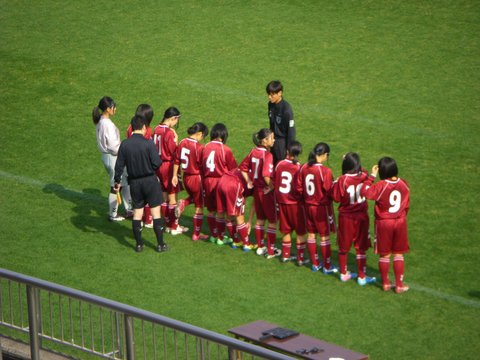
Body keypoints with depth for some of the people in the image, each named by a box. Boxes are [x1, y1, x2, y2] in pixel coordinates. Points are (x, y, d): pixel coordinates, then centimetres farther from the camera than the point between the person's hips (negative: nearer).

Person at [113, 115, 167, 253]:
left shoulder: (124, 144, -5)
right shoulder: (148, 144, -16)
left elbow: (119, 165, -1)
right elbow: (157, 163, -16)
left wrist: (117, 181, 11)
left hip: (134, 182, 3)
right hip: (150, 181, -3)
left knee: (137, 212, 13)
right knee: (155, 211, 5)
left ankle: (139, 244, 16)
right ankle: (160, 244, 7)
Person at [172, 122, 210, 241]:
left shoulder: (182, 143, -1)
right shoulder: (199, 147, -21)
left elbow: (176, 161, 6)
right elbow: (202, 166, -17)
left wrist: (175, 175, 16)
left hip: (186, 177, 6)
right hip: (197, 178, -6)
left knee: (194, 197, 33)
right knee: (199, 207, 9)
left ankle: (183, 203, 2)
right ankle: (196, 234, 16)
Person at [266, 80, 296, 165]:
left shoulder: (286, 109, -24)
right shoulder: (271, 105, -1)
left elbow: (291, 129, -19)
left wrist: (289, 148, -16)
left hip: (283, 141, -7)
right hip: (273, 140, 7)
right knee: (273, 164, 16)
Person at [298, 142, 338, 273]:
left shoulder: (303, 168, -5)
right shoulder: (325, 171, -22)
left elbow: (299, 187, 1)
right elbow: (329, 191, -18)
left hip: (308, 205, 5)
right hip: (322, 207, -5)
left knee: (311, 234, 15)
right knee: (325, 236, 6)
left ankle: (315, 264, 25)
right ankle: (327, 266, 13)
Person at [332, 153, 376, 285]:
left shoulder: (342, 180, -19)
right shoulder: (364, 177, -11)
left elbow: (336, 198, -12)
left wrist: (335, 185, 2)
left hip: (345, 217, -1)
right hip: (361, 217, 1)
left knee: (343, 247, 16)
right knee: (361, 248, 8)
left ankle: (343, 273, 28)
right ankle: (362, 277, 10)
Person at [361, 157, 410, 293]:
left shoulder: (381, 186, -19)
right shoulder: (404, 184, -4)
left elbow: (364, 192, -29)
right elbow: (406, 204, 6)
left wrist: (371, 176, -19)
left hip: (383, 223, -3)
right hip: (400, 222, 3)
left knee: (385, 255, 10)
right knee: (398, 254, 10)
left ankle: (385, 283, 21)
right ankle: (399, 285, 12)